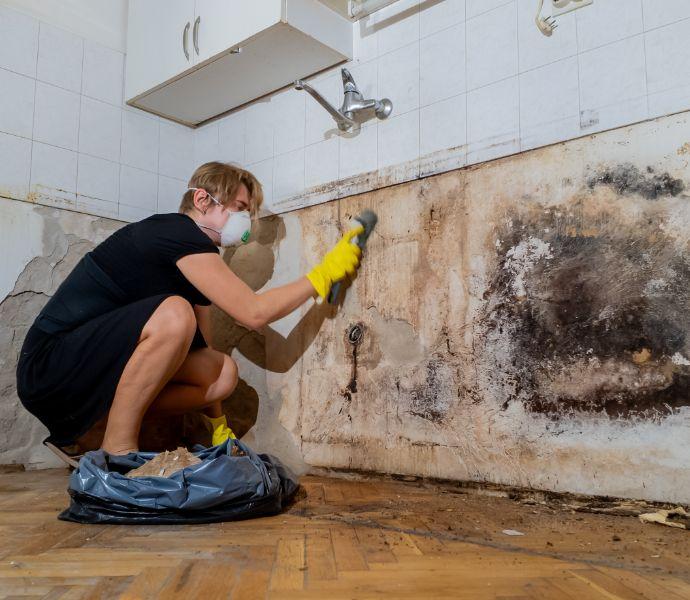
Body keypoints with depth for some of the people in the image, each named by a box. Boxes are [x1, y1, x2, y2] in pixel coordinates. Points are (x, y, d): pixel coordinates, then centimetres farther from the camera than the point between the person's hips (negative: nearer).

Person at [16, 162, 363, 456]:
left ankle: (95, 424, 4)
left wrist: (219, 429, 15)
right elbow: (253, 312, -21)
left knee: (224, 372, -6)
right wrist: (324, 274, -13)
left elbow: (200, 348, 13)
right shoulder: (181, 234, -16)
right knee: (173, 314, -32)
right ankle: (117, 451, -18)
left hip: (97, 365, 9)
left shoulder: (190, 254, 12)